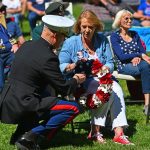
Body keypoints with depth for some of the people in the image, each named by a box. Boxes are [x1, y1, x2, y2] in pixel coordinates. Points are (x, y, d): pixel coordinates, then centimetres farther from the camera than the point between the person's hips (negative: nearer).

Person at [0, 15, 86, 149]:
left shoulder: (26, 46, 9)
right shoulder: (48, 57, -17)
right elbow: (64, 89, -10)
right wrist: (76, 80, 12)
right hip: (22, 107, -9)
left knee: (50, 98, 34)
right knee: (73, 108, -9)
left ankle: (22, 132, 17)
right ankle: (30, 137, -9)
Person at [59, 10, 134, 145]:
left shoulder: (102, 40, 11)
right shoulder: (71, 43, 2)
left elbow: (110, 63, 5)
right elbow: (61, 67, -6)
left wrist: (105, 69, -18)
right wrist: (74, 66, -27)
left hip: (100, 79, 4)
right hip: (78, 83, -4)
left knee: (116, 88, -28)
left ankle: (119, 132, -34)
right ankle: (95, 131, -24)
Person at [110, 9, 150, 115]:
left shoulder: (135, 35, 20)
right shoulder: (115, 36, 3)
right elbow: (121, 56, -8)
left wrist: (138, 58, -12)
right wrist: (141, 55, -13)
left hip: (137, 63, 4)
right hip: (124, 67, -4)